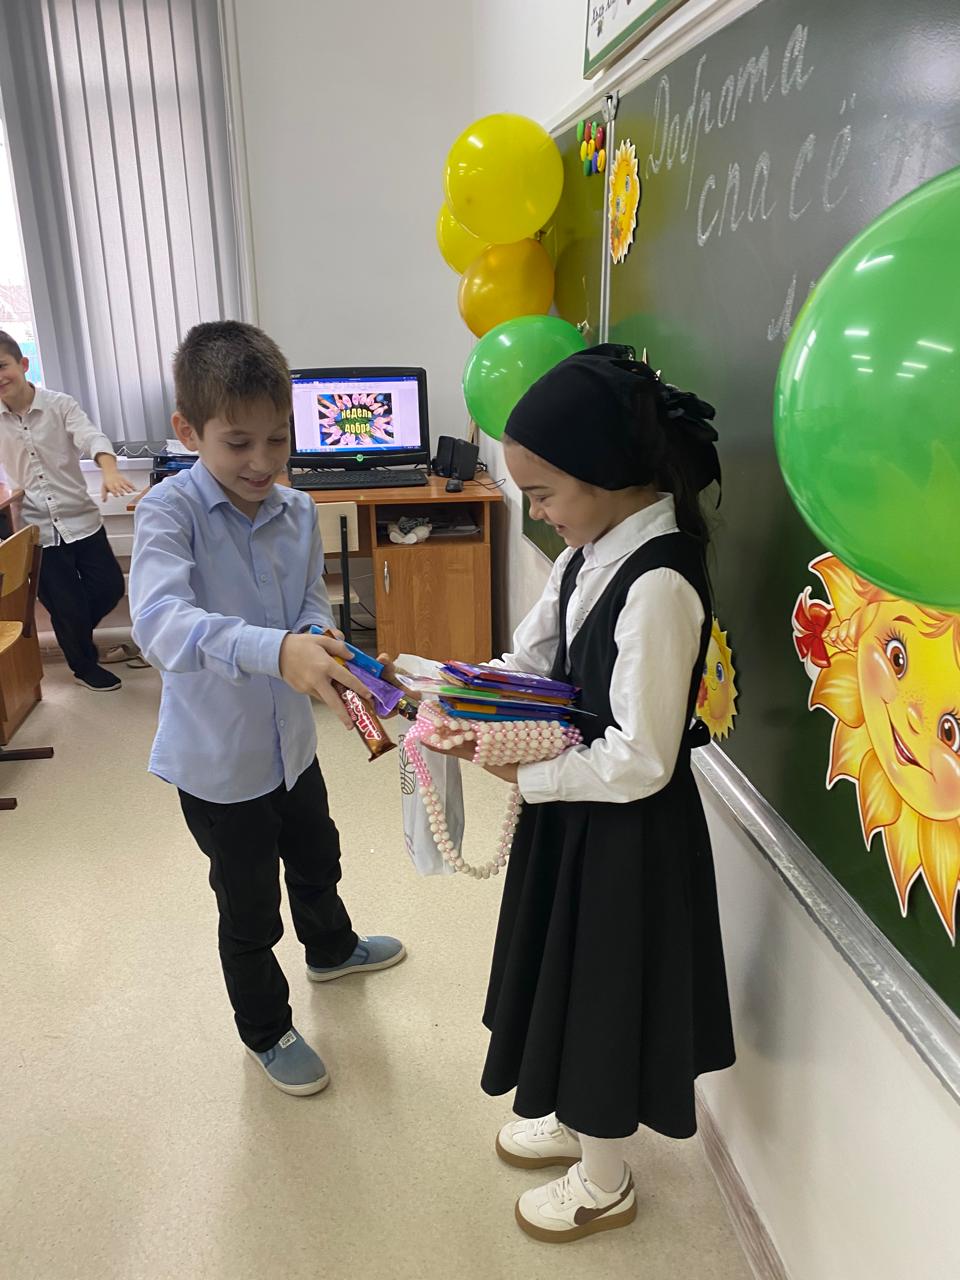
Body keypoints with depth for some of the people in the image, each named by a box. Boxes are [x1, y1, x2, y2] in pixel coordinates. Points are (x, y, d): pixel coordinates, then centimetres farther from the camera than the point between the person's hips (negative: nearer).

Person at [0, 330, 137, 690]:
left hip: (80, 519, 0)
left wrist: (109, 470, -42)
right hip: (35, 530, 1)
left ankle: (76, 633, 34)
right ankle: (84, 666, 29)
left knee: (110, 587, 4)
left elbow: (90, 436, -23)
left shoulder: (59, 405, -6)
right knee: (65, 605, 6)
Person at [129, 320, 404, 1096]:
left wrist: (318, 647, -22)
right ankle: (266, 1032, 42)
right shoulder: (169, 511, -23)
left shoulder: (298, 512, -5)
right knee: (250, 910, 14)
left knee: (316, 858, 30)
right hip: (217, 760, -5)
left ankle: (331, 949, 61)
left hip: (291, 739, 6)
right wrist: (275, 650, -54)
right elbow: (160, 621, -39)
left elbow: (313, 603, 2)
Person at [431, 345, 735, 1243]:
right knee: (571, 978, 26)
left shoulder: (658, 586, -29)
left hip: (628, 830, -8)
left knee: (606, 994, 14)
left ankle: (604, 1185, 42)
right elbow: (529, 661, 8)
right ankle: (574, 1121, 55)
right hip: (576, 807, 8)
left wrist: (524, 774, -18)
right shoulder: (591, 551, -2)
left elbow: (639, 763, -27)